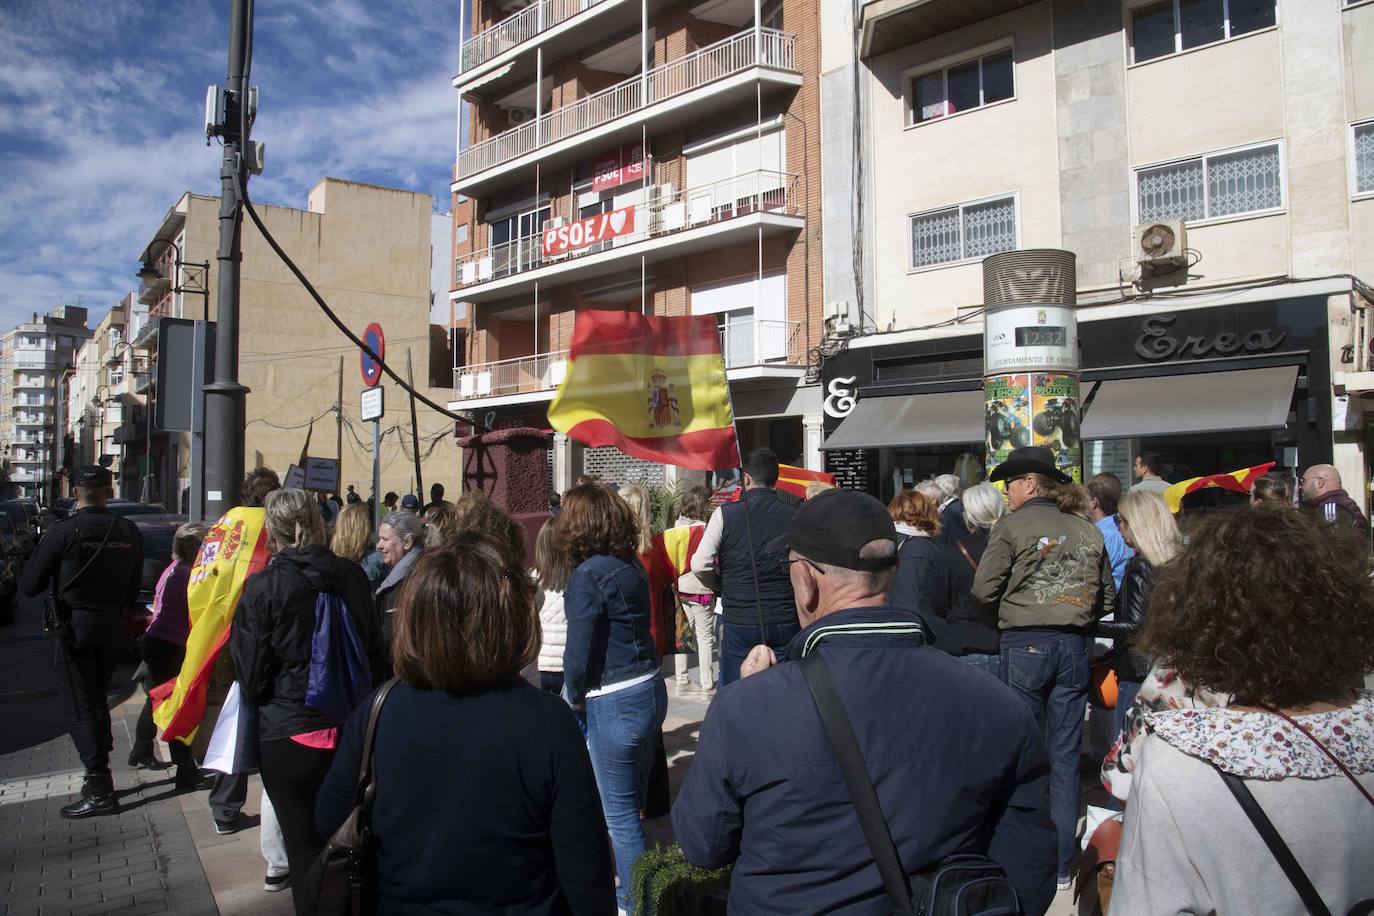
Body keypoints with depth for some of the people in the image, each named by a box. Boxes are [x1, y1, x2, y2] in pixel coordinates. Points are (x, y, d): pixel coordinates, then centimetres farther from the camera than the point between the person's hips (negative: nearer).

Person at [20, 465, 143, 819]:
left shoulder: (62, 532, -14)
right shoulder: (129, 533, 0)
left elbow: (29, 586, -7)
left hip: (74, 627, -5)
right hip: (112, 627, 5)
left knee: (78, 707, 0)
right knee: (97, 699, 20)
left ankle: (100, 790, -4)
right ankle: (100, 773, 27)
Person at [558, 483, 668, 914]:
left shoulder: (587, 575, -16)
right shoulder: (631, 565, 6)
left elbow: (579, 649, -17)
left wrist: (575, 695, 3)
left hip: (614, 701, -8)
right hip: (650, 688, 8)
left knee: (619, 813, 5)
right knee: (633, 802, 22)